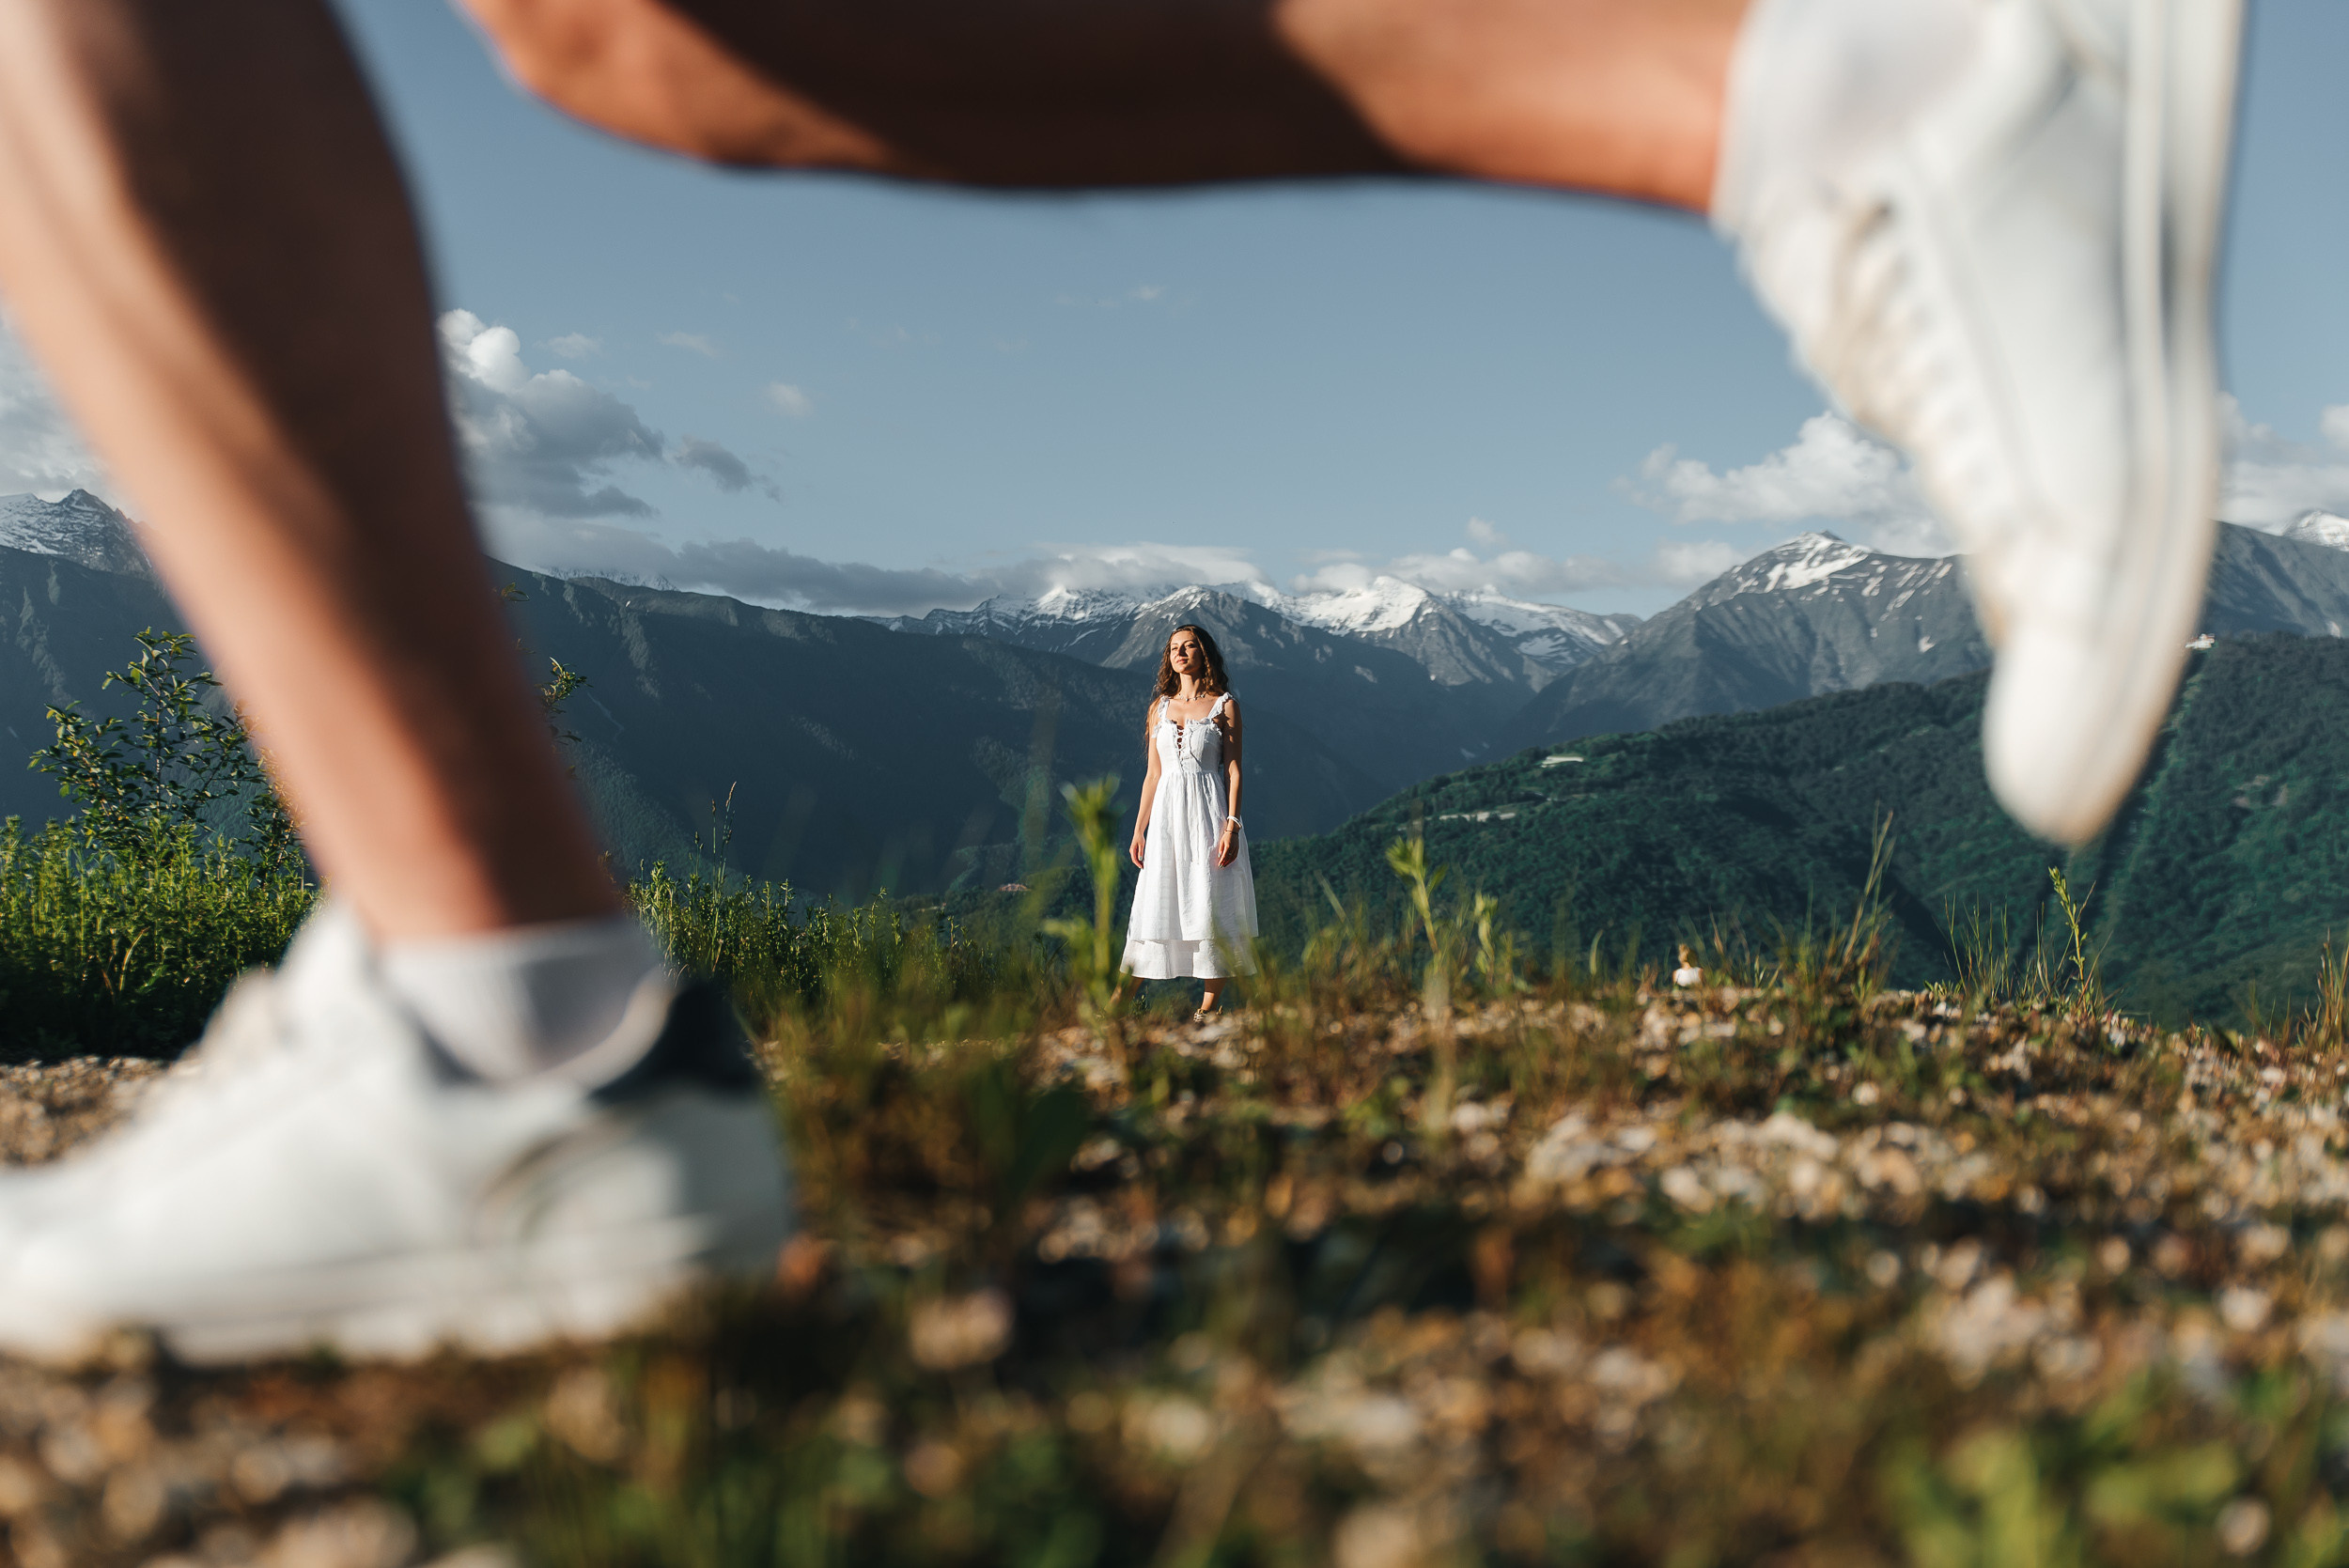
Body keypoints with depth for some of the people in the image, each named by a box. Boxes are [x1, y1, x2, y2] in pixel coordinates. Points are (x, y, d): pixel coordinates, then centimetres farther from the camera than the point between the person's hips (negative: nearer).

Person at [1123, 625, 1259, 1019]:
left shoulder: (1224, 706, 2)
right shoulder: (1160, 707, 13)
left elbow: (1234, 770, -2)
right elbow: (1152, 774, 14)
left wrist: (1232, 825, -12)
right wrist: (1139, 830, 8)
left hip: (1208, 814, -3)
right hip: (1167, 814, 3)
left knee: (1209, 906, -4)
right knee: (1154, 908, 2)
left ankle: (1210, 1006, 1)